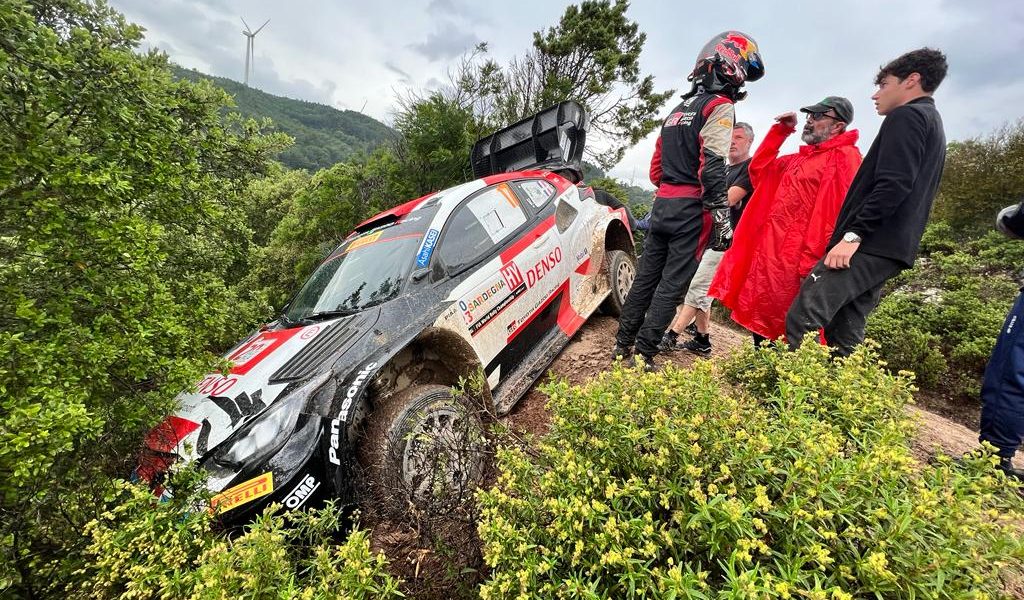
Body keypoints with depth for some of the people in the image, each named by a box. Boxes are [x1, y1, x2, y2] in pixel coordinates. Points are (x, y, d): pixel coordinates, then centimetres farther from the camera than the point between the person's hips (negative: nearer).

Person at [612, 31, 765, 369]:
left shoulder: (679, 109, 22)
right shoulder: (719, 107, -4)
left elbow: (656, 166, 22)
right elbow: (712, 168, -17)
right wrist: (722, 219, -17)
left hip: (662, 204, 8)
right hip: (691, 209, -8)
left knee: (646, 276, 10)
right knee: (672, 284, -5)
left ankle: (622, 344, 15)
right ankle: (643, 356, -3)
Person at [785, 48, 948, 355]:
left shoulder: (906, 116, -2)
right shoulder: (934, 125, 30)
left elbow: (892, 185, -17)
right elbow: (910, 192, 27)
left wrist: (853, 235, -20)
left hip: (870, 245, -10)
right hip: (893, 249, 10)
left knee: (802, 318, -17)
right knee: (845, 335, 9)